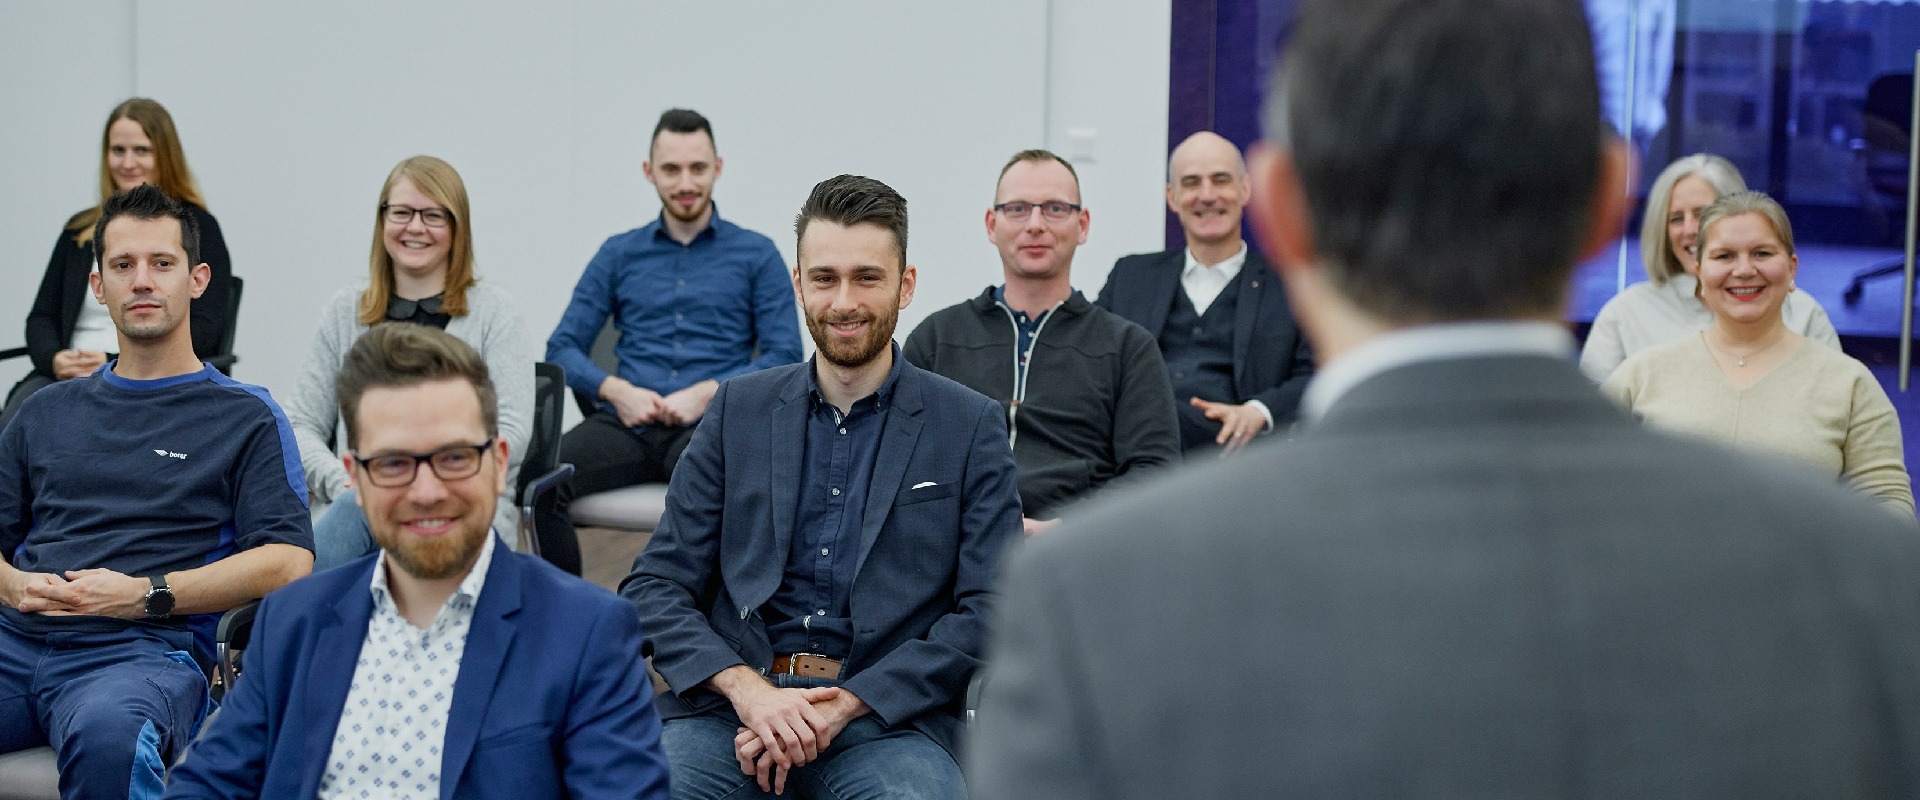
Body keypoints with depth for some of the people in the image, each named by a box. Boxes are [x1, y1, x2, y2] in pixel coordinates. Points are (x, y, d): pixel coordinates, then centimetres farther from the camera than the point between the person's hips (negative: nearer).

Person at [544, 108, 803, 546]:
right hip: (628, 423, 2)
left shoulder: (756, 254, 13)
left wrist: (708, 393, -10)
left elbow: (784, 355, 5)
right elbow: (562, 347, 15)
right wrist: (615, 390, -5)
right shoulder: (619, 254, 19)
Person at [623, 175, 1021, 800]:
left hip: (885, 716, -1)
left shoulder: (971, 426, 7)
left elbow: (990, 611, -1)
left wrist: (844, 704, -12)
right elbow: (655, 585, 8)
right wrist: (748, 689, -11)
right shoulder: (738, 410, 13)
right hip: (730, 702, 1)